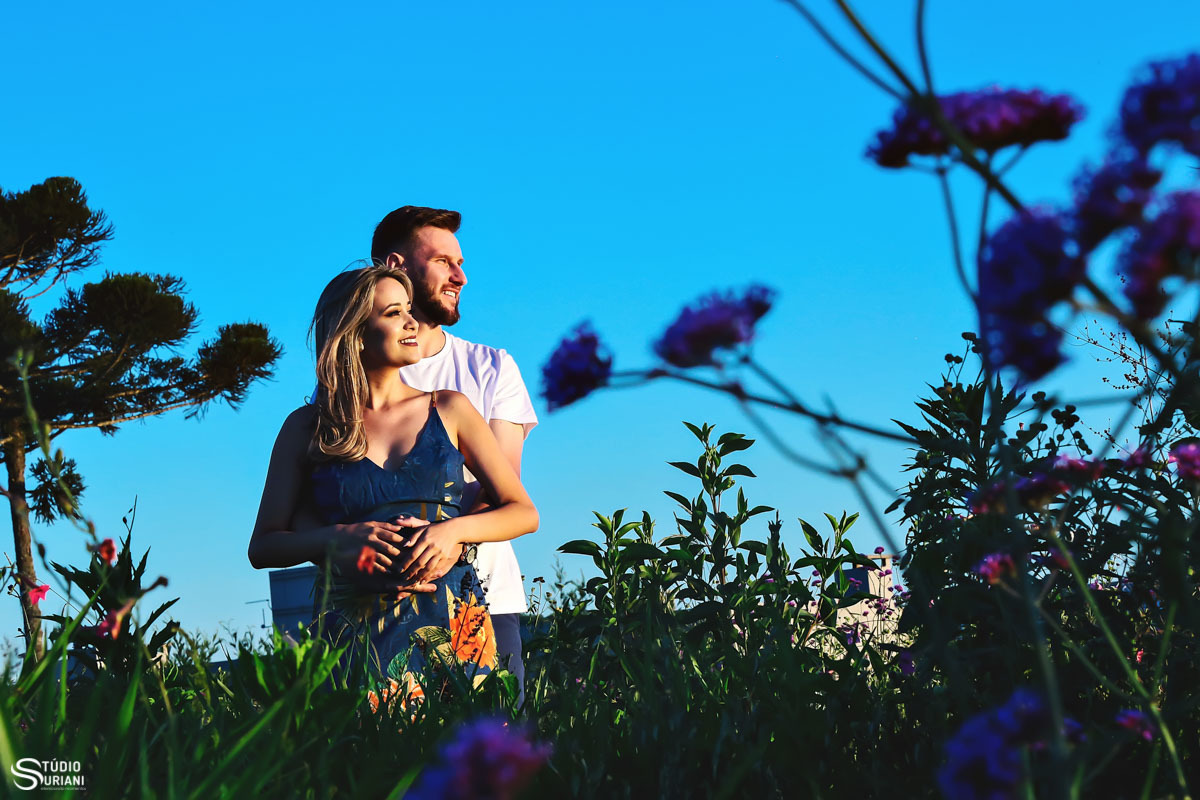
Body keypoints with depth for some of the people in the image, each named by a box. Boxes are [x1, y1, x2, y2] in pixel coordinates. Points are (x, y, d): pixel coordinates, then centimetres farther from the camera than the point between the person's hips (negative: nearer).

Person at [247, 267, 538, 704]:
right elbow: (263, 546, 8)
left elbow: (523, 512, 10)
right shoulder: (307, 428, 8)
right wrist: (340, 537, -10)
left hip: (453, 621, 1)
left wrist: (454, 528, -8)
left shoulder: (449, 410, 11)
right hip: (357, 630, -1)